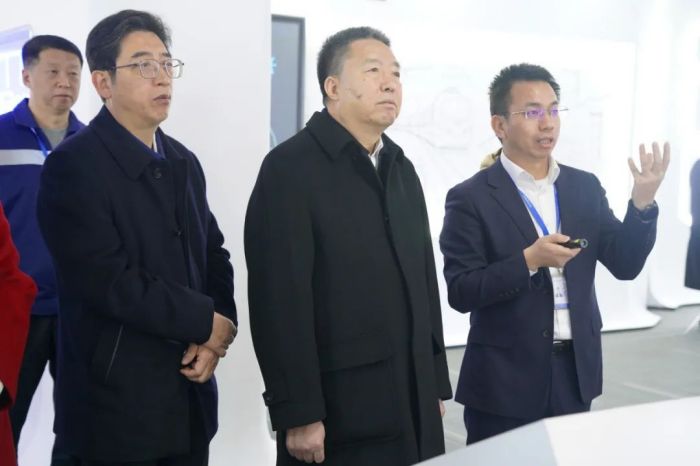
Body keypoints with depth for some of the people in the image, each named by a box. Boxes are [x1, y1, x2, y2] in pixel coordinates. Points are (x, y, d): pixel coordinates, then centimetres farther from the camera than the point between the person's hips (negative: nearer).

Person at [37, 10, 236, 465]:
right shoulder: (74, 165, -12)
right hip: (118, 402, -6)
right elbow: (108, 281, -20)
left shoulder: (184, 162, 11)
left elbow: (214, 255, 11)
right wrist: (207, 322, -12)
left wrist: (217, 333, -7)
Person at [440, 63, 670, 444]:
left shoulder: (585, 187, 5)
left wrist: (642, 202, -11)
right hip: (505, 379, -4)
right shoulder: (471, 198, -9)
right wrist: (528, 260, -24)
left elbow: (625, 265, 3)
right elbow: (461, 293, -13)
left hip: (576, 371, 5)